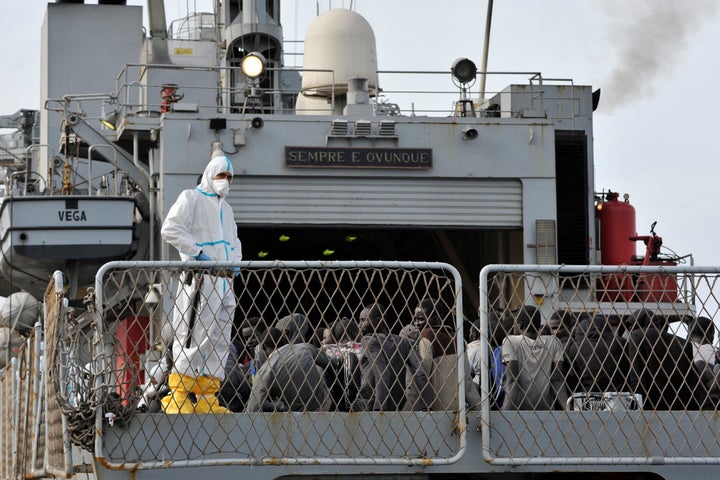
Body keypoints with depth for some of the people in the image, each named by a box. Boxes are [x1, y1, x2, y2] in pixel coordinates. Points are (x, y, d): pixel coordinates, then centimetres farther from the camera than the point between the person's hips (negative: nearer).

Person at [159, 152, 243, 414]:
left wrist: (235, 260, 12)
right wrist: (198, 252, -16)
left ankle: (208, 398, 10)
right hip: (199, 278, -8)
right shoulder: (191, 198, 1)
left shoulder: (225, 208, 27)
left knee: (219, 340, 6)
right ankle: (178, 397, -10)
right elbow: (170, 229, -12)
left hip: (224, 280, 8)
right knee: (192, 334, -12)